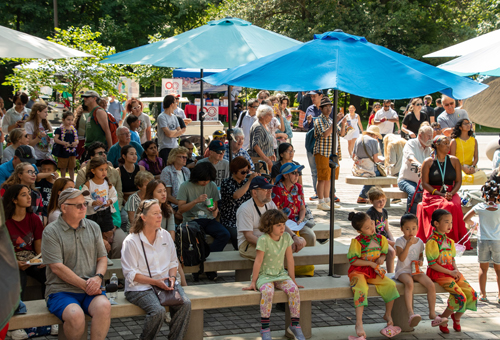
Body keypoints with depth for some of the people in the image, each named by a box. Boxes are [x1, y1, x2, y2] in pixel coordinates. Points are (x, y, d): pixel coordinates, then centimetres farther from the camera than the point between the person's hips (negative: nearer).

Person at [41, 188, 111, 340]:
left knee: (104, 306, -30)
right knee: (75, 315, -33)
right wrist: (85, 285, -14)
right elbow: (57, 267, -10)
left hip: (90, 289, 4)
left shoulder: (93, 227, 14)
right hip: (61, 290, -3)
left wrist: (98, 277, -7)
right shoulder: (51, 232, -3)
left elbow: (102, 258, 15)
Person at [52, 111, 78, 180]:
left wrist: (76, 142, -13)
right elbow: (55, 139, -14)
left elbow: (77, 139, 12)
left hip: (72, 151, 4)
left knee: (72, 168, 12)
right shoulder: (60, 130, -7)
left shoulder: (74, 130, 7)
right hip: (63, 151, -4)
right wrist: (63, 143, -27)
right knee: (63, 168, 8)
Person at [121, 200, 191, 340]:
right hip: (140, 287, -5)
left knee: (185, 304, -22)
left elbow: (173, 262, 18)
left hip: (165, 283, 5)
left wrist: (172, 277, -4)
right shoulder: (131, 241, -7)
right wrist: (155, 282, -17)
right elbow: (130, 273, -9)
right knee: (158, 311, -31)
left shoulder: (165, 235, 10)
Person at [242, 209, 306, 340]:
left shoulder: (286, 237, 1)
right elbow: (258, 262, -11)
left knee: (293, 289, -24)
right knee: (268, 291, -35)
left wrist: (293, 280, 9)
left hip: (281, 274, 4)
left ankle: (295, 324, -10)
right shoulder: (263, 240, -14)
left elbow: (289, 260, 6)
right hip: (264, 275, -4)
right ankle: (265, 328, -23)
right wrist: (253, 282, -8)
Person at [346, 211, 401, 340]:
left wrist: (381, 258, -6)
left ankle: (388, 314, 4)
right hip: (359, 271, -5)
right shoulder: (357, 242, -12)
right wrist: (370, 263, -15)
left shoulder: (380, 239, 4)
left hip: (374, 271, 5)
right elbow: (353, 261, -13)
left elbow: (384, 253, 19)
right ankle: (359, 323, -33)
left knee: (391, 284, -17)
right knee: (362, 289, -35)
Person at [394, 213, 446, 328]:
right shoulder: (400, 241, -3)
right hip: (403, 270, -5)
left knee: (431, 285, -19)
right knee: (409, 283, -38)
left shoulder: (419, 242, 11)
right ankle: (411, 313, -50)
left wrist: (421, 261, -2)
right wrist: (408, 245, -22)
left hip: (416, 270, 5)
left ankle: (432, 313, -10)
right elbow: (401, 258, -13)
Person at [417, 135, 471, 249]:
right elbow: (425, 183, -2)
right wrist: (441, 194, -13)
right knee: (446, 206, -33)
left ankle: (454, 241, -23)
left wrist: (451, 193, -10)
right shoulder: (428, 162, 3)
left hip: (451, 194, 2)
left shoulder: (454, 161, 11)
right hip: (432, 195, -2)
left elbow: (458, 181, 9)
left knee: (455, 206, -31)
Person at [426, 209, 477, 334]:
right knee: (460, 296, -21)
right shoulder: (432, 242, -12)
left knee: (471, 294, -6)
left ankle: (457, 317, 18)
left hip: (451, 272, 8)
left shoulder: (449, 241, 13)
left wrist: (456, 270, -3)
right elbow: (432, 264, -15)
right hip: (439, 273, -8)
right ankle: (442, 319, 1)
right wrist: (450, 272, -15)